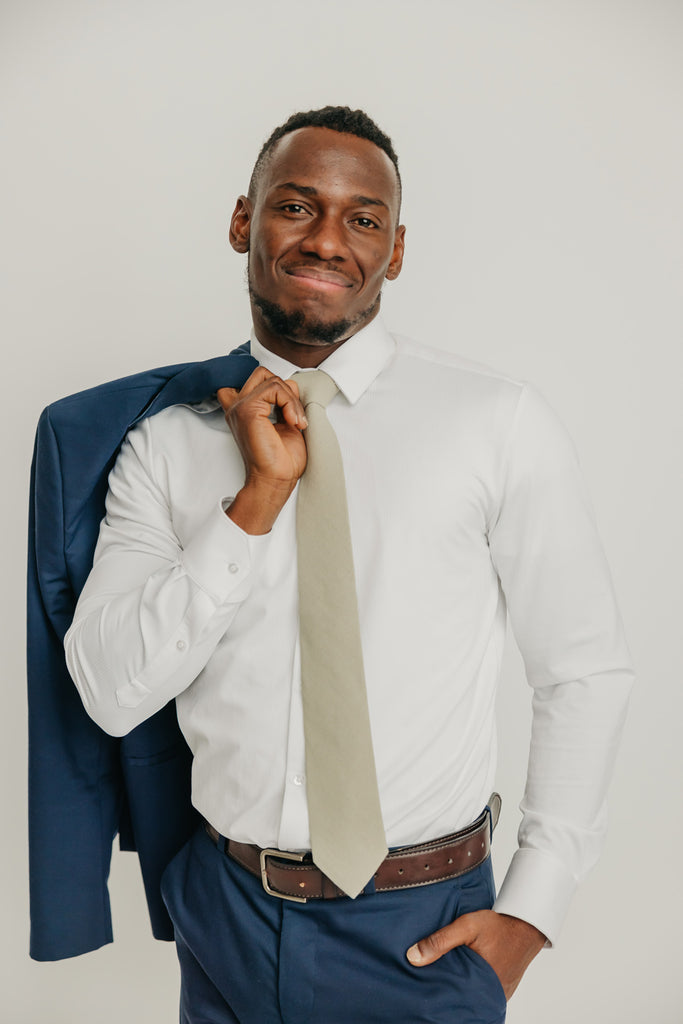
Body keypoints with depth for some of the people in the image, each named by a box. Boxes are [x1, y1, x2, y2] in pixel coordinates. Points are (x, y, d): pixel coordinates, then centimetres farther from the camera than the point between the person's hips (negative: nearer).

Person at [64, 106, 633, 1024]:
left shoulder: (498, 421, -9)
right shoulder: (167, 443, -2)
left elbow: (587, 672, -4)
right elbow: (112, 692, -9)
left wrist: (531, 913, -6)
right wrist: (259, 499, -17)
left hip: (422, 932, -2)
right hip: (225, 912, 2)